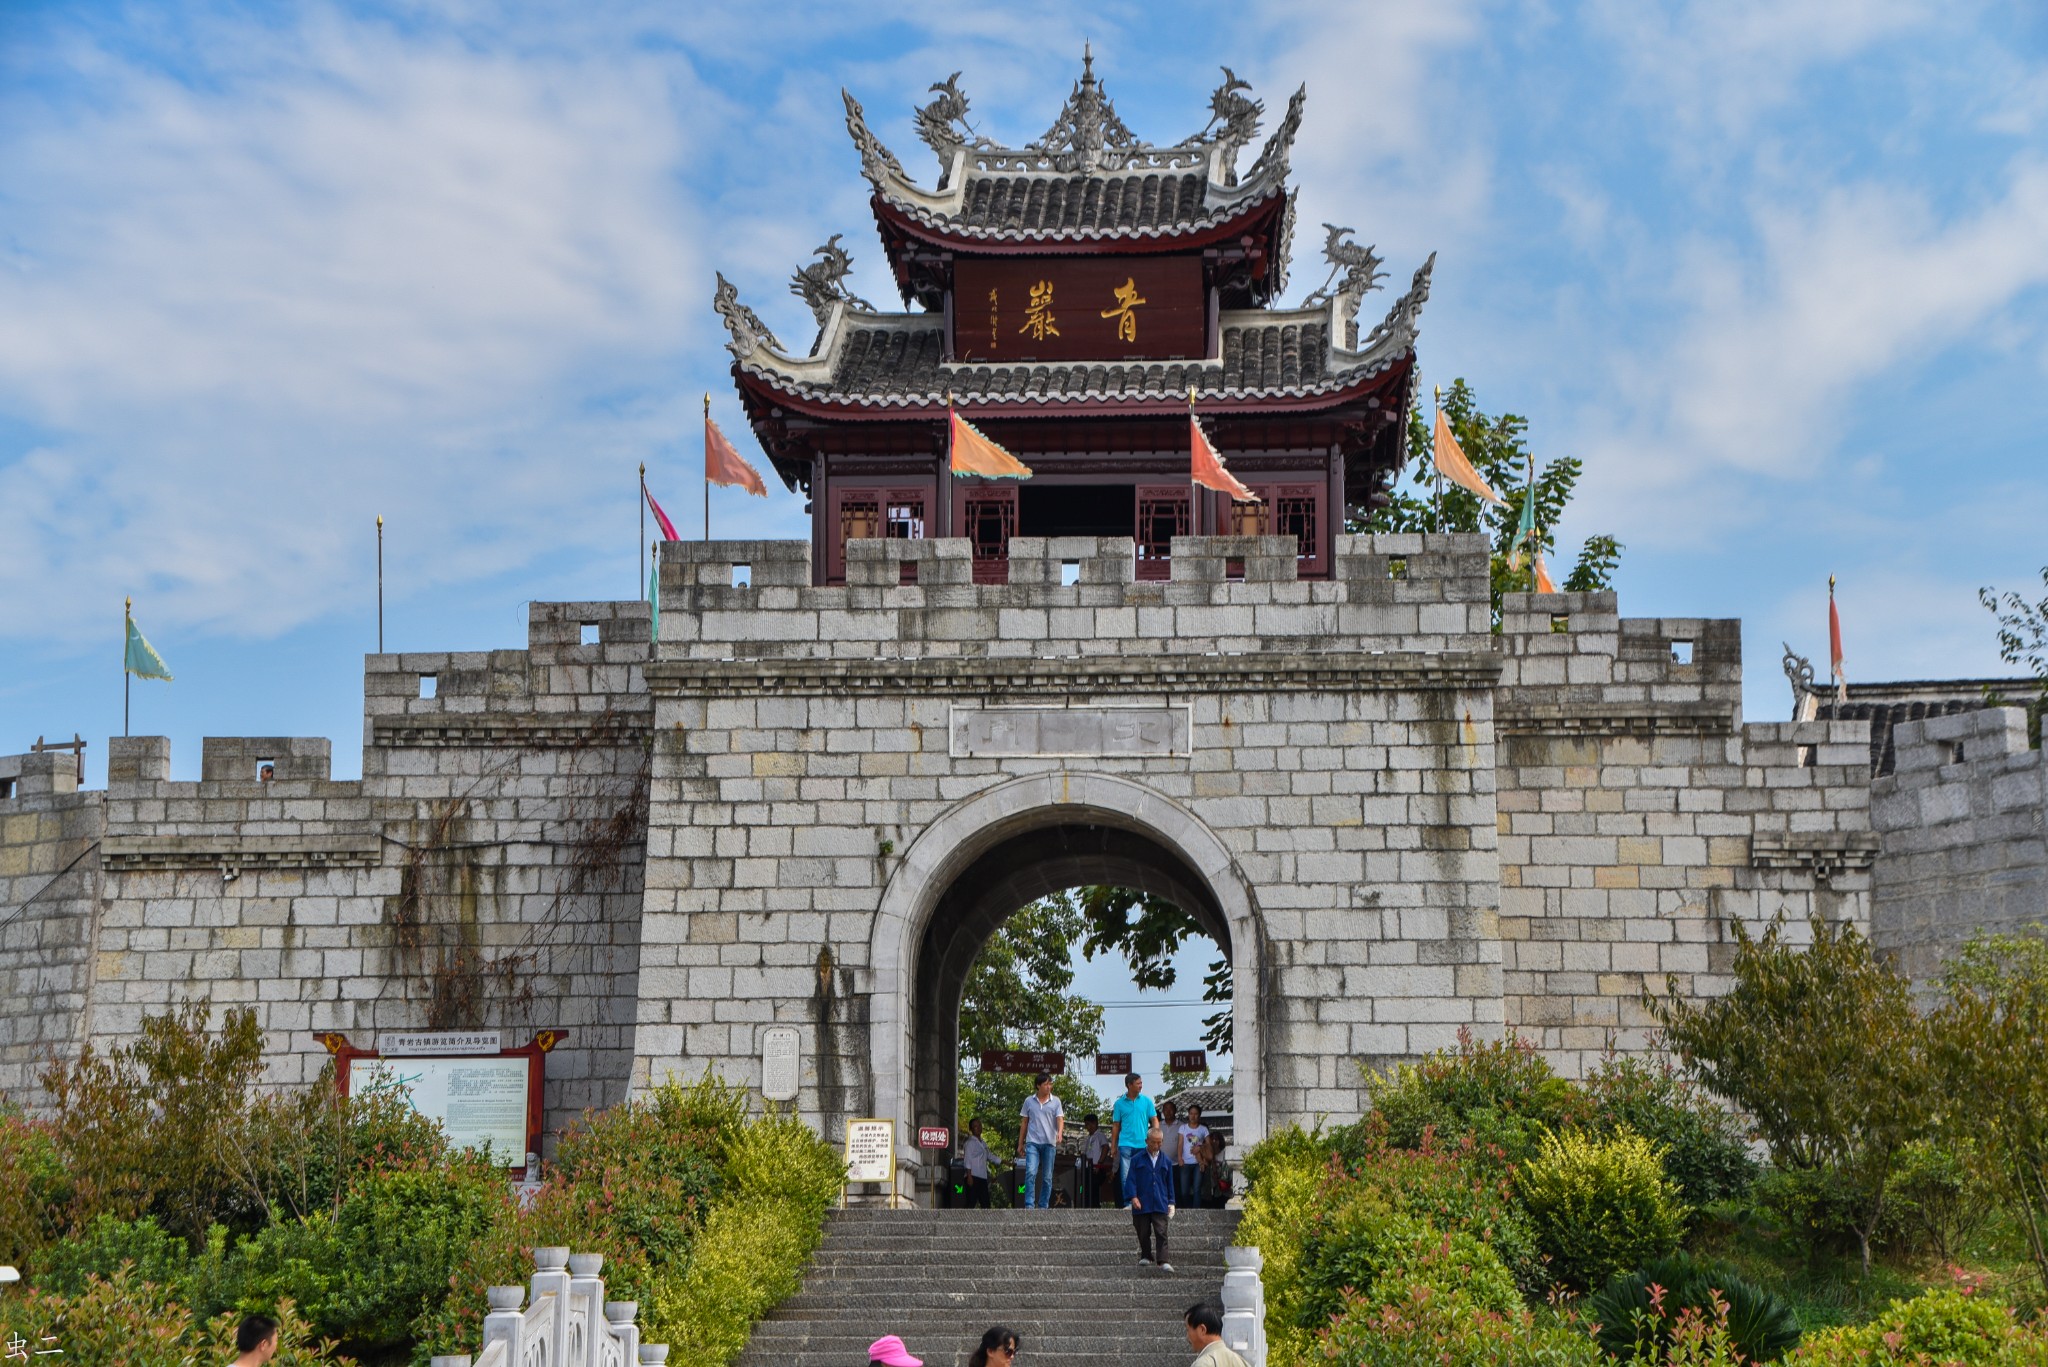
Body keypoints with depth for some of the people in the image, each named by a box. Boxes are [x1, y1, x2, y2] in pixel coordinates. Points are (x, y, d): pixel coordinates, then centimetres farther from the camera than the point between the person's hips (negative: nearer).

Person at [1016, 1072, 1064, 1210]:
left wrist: (1060, 1133, -26)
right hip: (1032, 1142, -1)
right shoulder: (1029, 1101, 7)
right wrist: (1020, 1143, 14)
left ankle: (1043, 1206, 13)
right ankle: (1029, 1205, -16)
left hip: (1049, 1143, 1)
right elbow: (1024, 1123, 13)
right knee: (1031, 1173, -16)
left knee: (1047, 1177, 5)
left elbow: (1060, 1119, -5)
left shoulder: (1055, 1101, 4)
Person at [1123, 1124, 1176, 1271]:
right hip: (1142, 1204, -1)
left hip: (1160, 1205, 1)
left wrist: (1171, 1202, 12)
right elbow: (1130, 1180, 0)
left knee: (1161, 1233, -9)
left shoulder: (1165, 1161, 11)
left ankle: (1163, 1261, -13)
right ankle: (1145, 1256, 26)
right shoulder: (1137, 1159, 3)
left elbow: (1169, 1183, 16)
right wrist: (1133, 1196, -13)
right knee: (1143, 1234, 8)